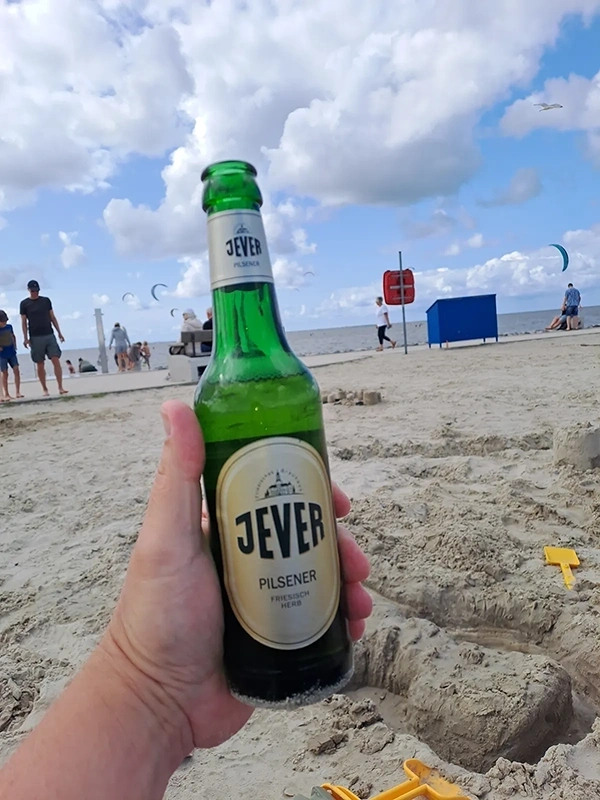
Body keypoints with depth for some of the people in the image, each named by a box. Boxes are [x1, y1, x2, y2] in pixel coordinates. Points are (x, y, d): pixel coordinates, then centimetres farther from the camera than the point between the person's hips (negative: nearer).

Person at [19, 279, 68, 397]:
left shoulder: (46, 300, 9)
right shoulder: (24, 303, 4)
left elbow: (52, 317, 11)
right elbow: (23, 322, 3)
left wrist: (59, 332, 7)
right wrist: (25, 338, -5)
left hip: (49, 335, 1)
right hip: (35, 338, -1)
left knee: (56, 361, -9)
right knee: (40, 364, 2)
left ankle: (60, 387, -8)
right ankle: (45, 389, 9)